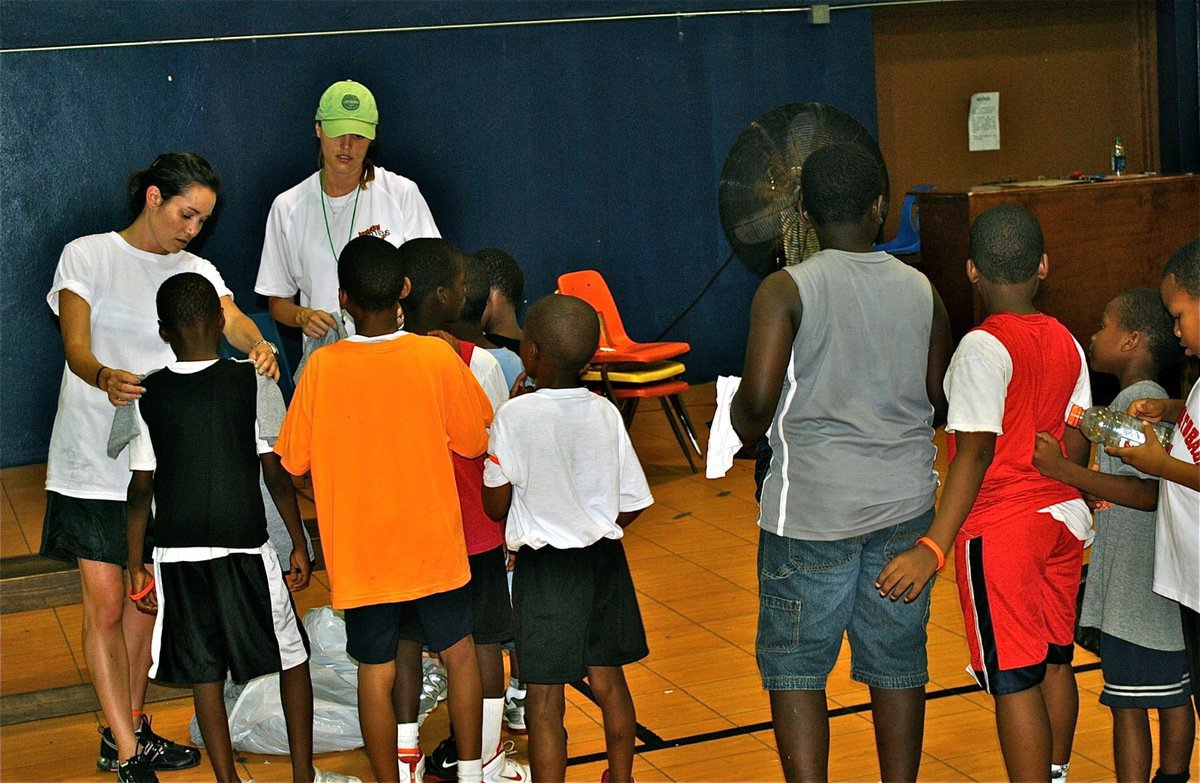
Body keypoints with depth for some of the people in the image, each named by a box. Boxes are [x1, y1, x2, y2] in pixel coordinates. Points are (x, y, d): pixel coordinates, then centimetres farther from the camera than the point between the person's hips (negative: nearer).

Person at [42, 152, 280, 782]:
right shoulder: (88, 256, -3)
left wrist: (258, 346, -36)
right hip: (93, 463, -4)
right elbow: (76, 348, -16)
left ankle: (129, 727, 26)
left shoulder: (197, 271, 9)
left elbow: (232, 320, -12)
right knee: (105, 605, -5)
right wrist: (106, 378, -39)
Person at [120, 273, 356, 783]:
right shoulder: (253, 383, -7)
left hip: (177, 555, 2)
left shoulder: (146, 396, -1)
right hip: (244, 549, -2)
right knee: (293, 656, 14)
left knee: (204, 674, 10)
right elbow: (276, 474, -5)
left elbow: (140, 490, 1)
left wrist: (136, 567, 10)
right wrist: (299, 544, 5)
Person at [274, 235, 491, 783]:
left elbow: (294, 461, -4)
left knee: (376, 673, 9)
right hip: (432, 543, 1)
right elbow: (473, 440, -3)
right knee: (459, 654, 19)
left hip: (360, 552, 0)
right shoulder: (438, 357, -13)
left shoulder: (322, 368, -12)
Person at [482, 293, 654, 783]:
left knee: (543, 697, 1)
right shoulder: (605, 413, -3)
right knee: (608, 679, 19)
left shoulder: (515, 416, -15)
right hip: (604, 559, 5)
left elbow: (495, 506, -8)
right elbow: (633, 505, 2)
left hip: (543, 565, -5)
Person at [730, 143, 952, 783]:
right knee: (897, 665, 13)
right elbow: (939, 404, 8)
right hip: (904, 504, 4)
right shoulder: (921, 291, 2)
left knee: (794, 668, 6)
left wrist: (746, 428, 3)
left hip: (810, 512, -4)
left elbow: (757, 400, -19)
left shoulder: (786, 290, -11)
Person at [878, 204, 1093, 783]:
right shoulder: (1066, 343, 4)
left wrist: (932, 548, -30)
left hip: (1000, 531, -7)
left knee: (1014, 681, -1)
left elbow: (977, 452, -26)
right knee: (1055, 662, 19)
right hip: (1063, 519, 8)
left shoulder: (983, 348, -17)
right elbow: (1077, 444, 8)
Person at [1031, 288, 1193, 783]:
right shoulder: (1156, 400, 14)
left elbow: (1150, 492, -24)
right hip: (1160, 589, 10)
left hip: (1136, 593, -10)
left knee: (1128, 704, -4)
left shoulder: (1136, 400, -16)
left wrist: (1064, 470, -23)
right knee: (1171, 696, 18)